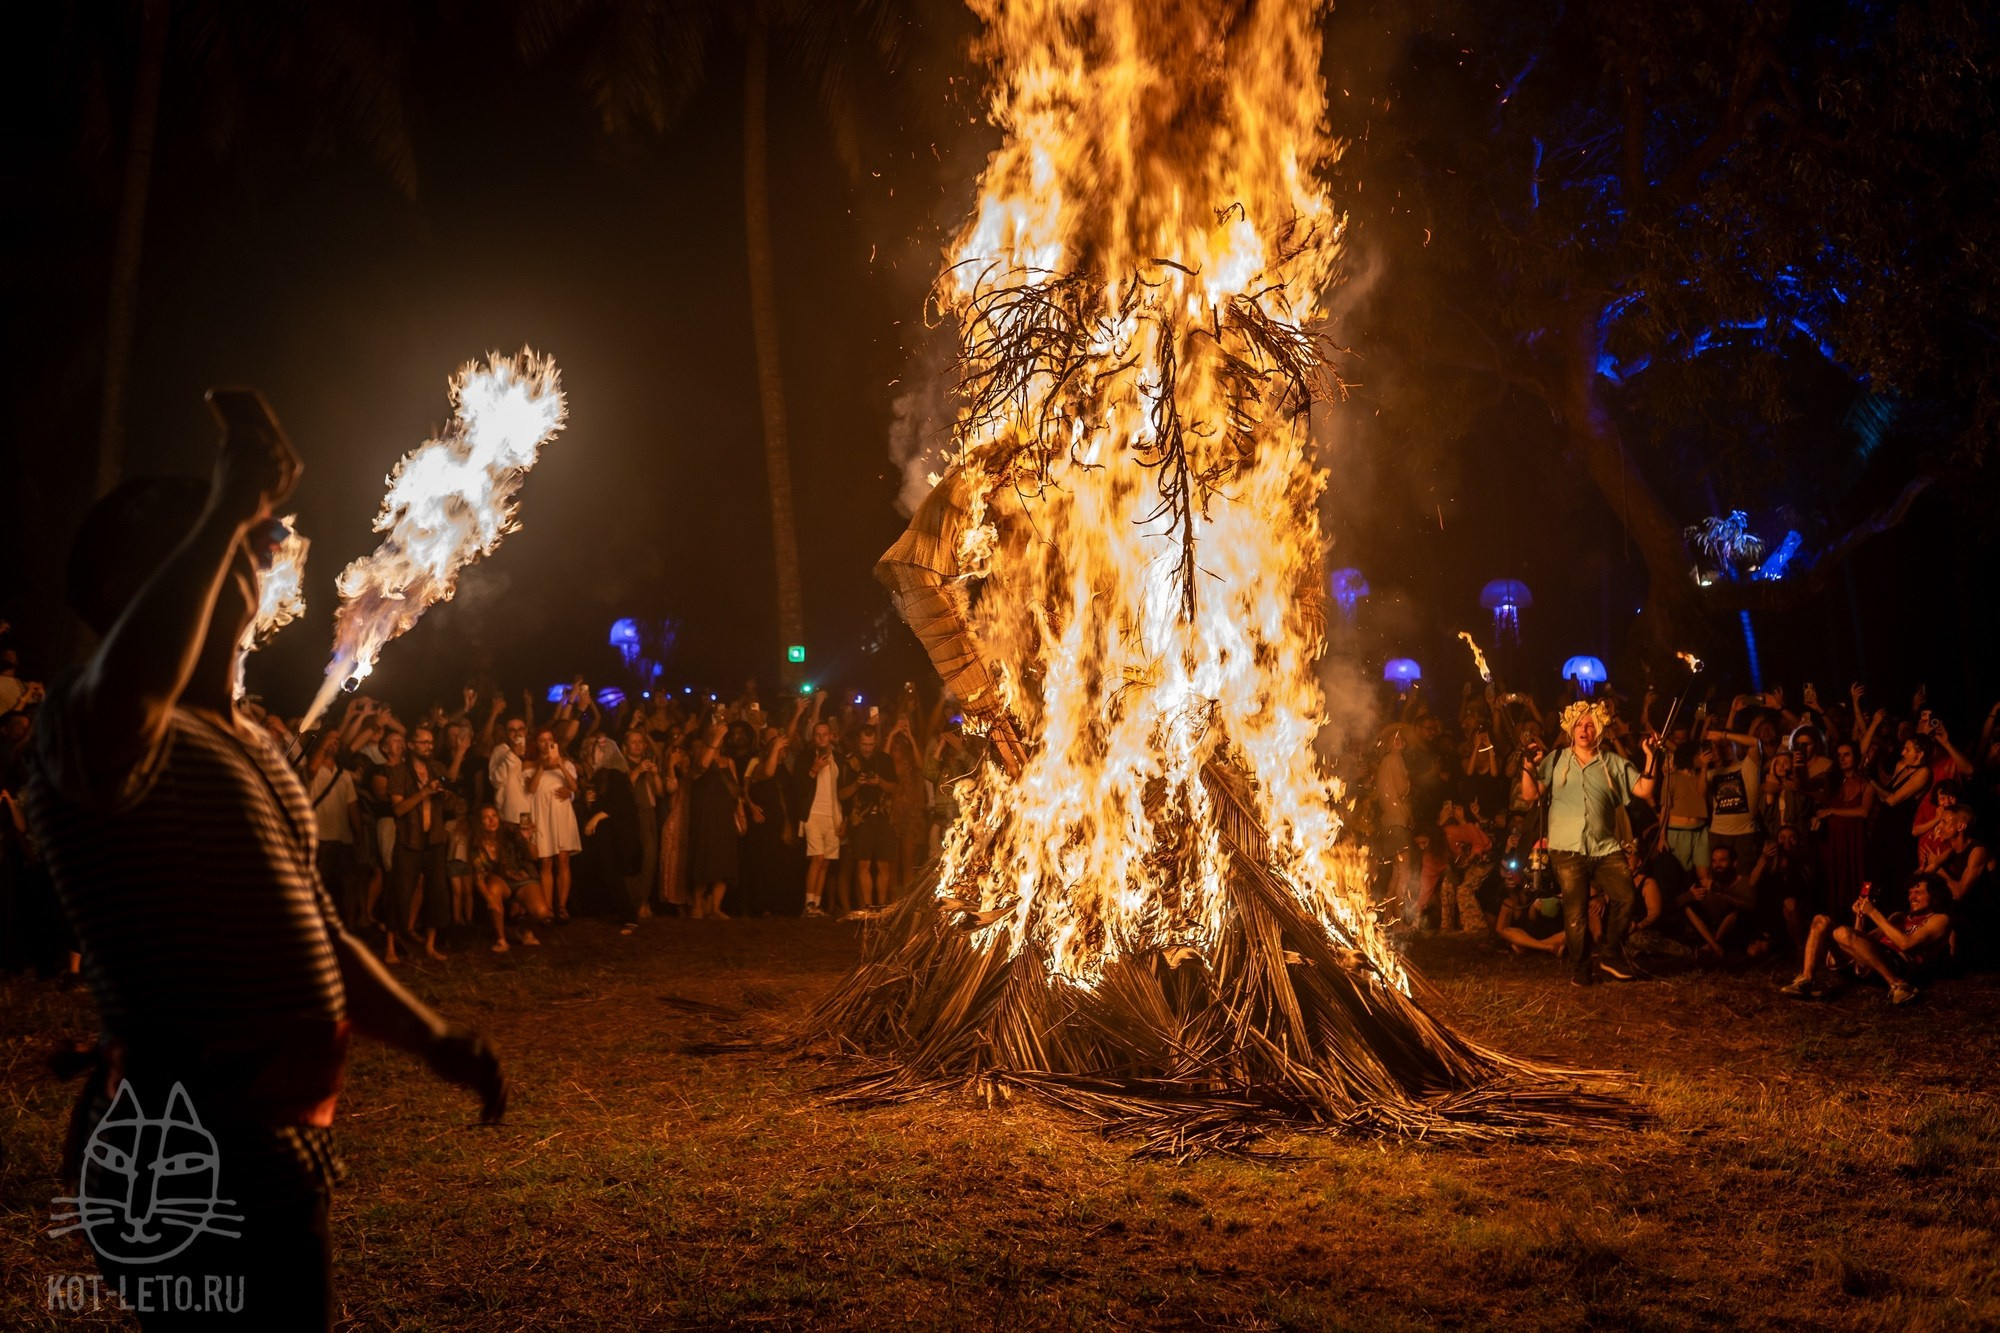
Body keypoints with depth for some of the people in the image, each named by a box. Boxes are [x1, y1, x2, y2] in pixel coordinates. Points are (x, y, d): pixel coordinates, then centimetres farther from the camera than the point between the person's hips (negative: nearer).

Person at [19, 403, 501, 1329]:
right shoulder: (89, 727, -13)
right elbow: (125, 699, -40)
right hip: (192, 1156, -10)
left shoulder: (250, 745, 19)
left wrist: (430, 1038, 18)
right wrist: (223, 513, -31)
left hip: (270, 1146, 10)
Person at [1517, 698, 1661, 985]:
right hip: (1568, 848, -1)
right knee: (1576, 910, 0)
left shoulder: (1614, 763, 12)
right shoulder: (1555, 760, 9)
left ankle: (1612, 958, 11)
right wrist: (1528, 767, -11)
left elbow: (1644, 790, 5)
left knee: (1625, 898, -8)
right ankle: (1581, 967, 15)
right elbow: (1530, 795, 4)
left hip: (1606, 846, 2)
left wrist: (1651, 758, -4)